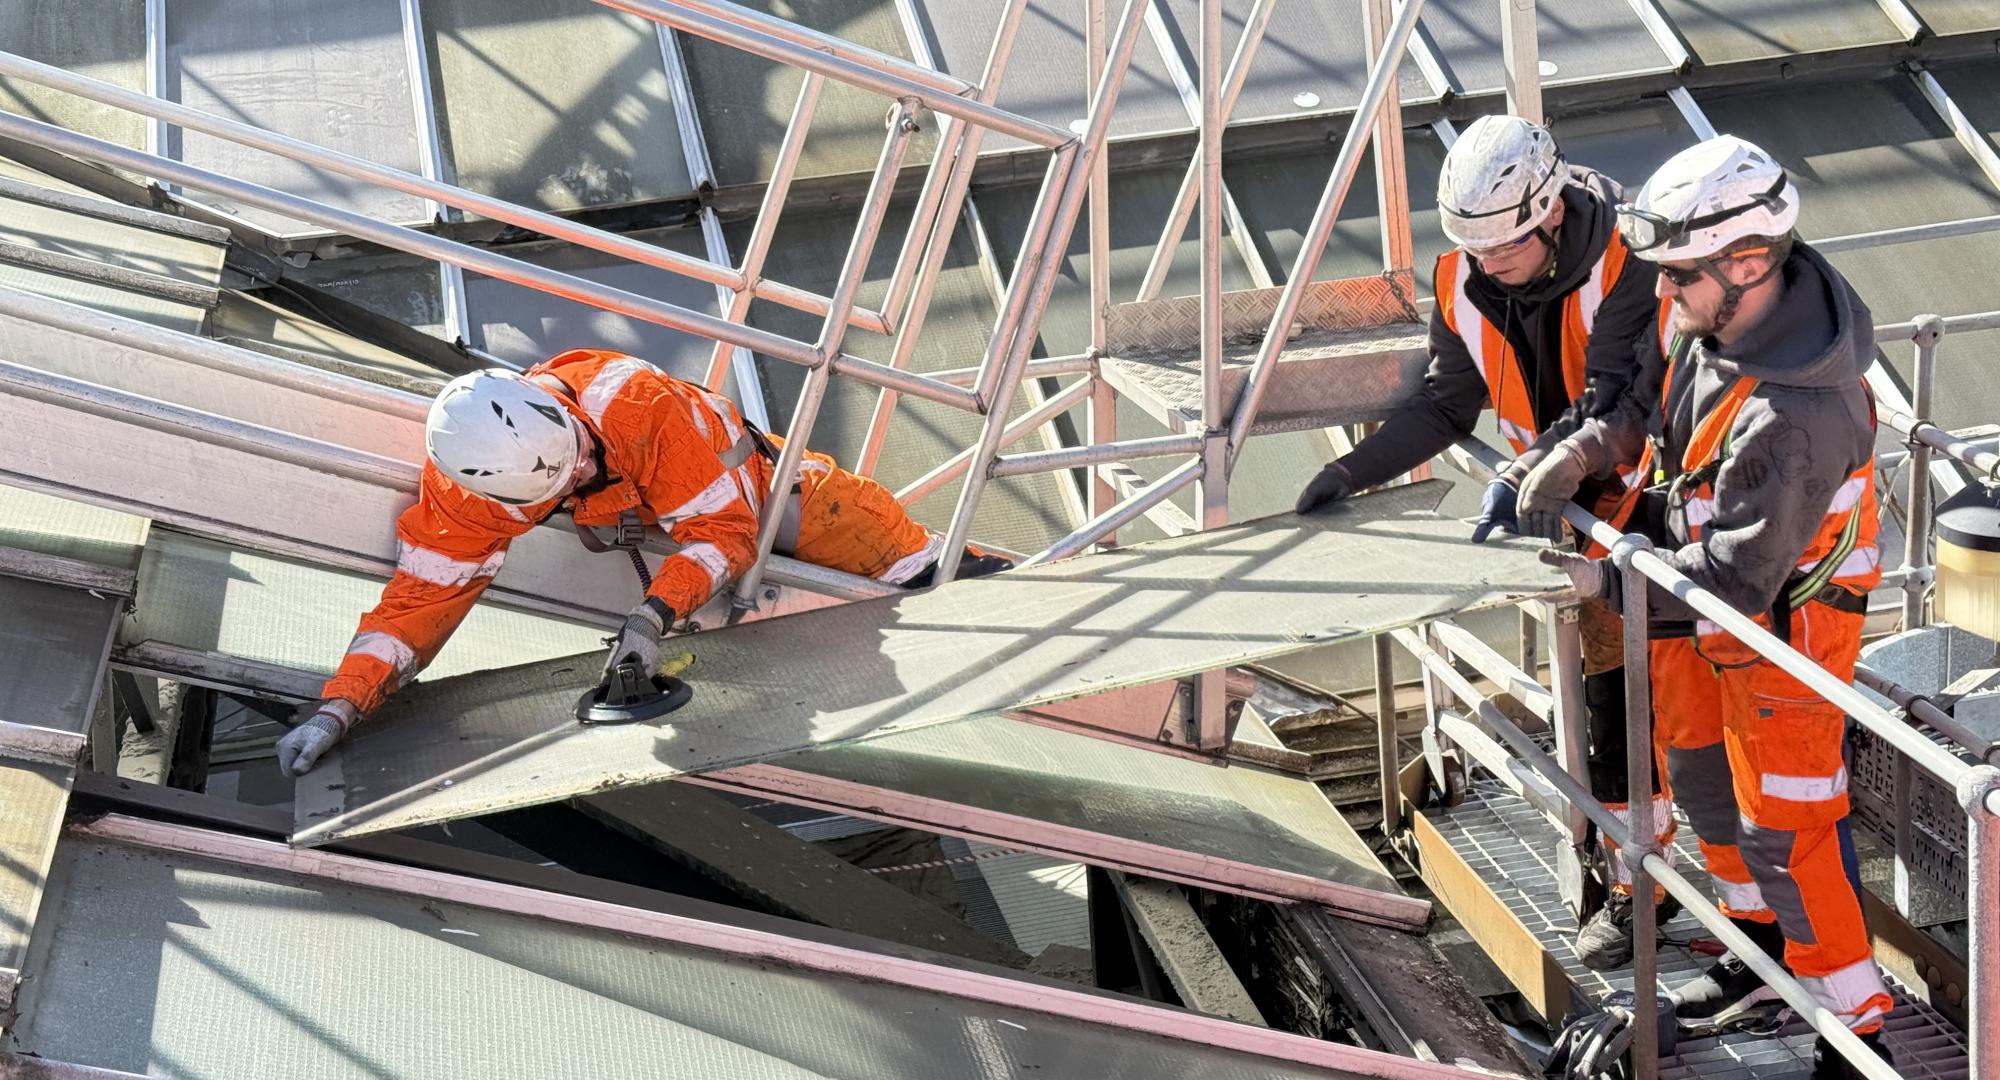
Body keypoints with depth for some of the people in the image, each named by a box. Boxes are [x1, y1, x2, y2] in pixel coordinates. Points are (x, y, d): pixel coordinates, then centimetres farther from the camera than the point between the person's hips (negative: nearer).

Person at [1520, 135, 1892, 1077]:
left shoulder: (1793, 417, -38)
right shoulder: (1715, 305, -13)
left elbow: (1735, 577, -31)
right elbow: (1651, 395, 7)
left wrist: (1609, 582, -23)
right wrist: (1584, 452, -9)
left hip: (1781, 619, -9)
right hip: (1700, 586, 9)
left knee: (1784, 827, 1)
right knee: (1703, 775, 24)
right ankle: (1763, 955, 44)